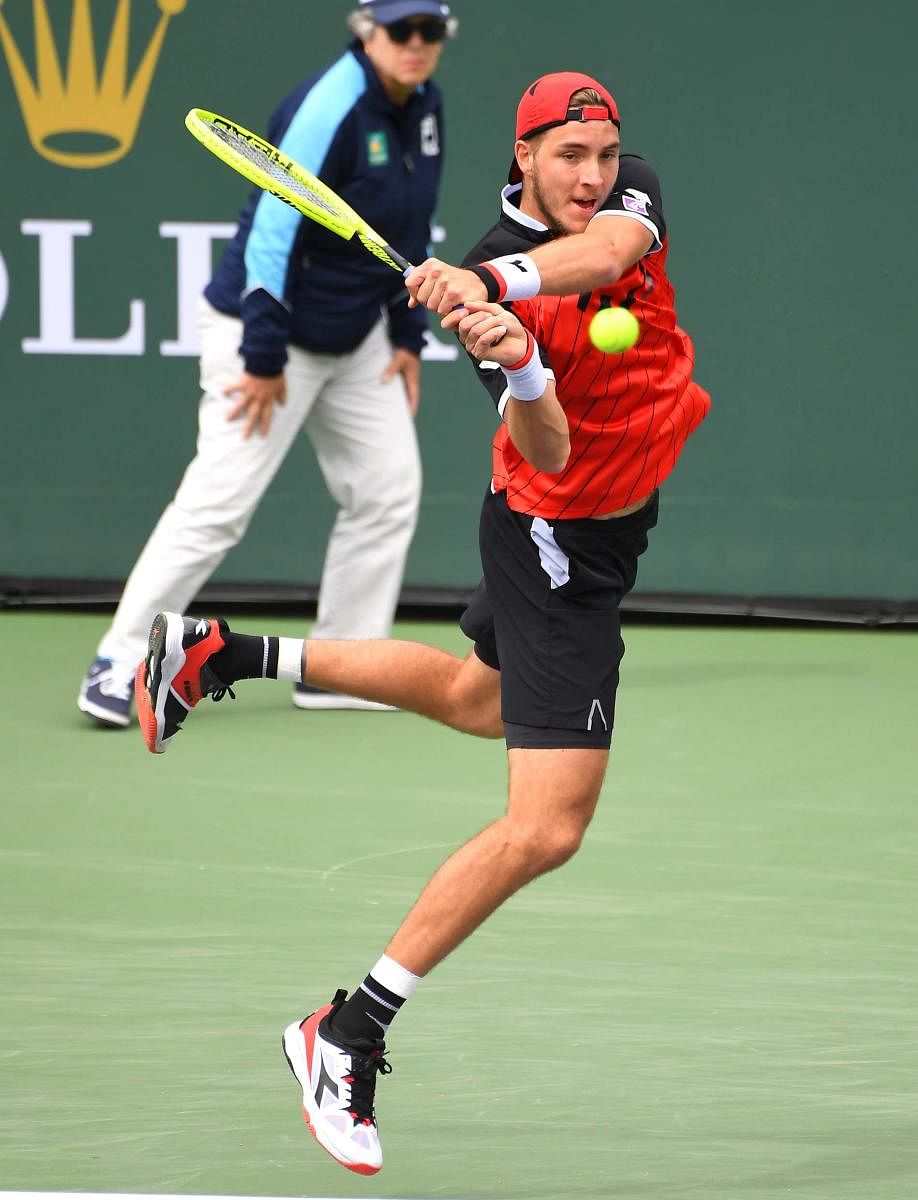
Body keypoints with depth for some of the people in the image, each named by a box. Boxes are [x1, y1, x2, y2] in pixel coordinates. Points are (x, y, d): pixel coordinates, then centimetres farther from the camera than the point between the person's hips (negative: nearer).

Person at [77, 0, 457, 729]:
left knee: (388, 490, 4)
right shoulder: (331, 109, -23)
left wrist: (408, 335, 11)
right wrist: (264, 359, -24)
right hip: (271, 330, -8)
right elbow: (274, 231, -25)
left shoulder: (424, 107, 3)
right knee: (221, 499, -11)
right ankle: (120, 663, -3)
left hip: (357, 337, 8)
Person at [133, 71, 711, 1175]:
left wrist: (496, 281, -51)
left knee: (479, 699, 32)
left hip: (608, 528, 8)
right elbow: (548, 457, -35)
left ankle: (222, 657, 42)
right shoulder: (486, 278, -26)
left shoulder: (631, 192, -9)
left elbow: (605, 251, -35)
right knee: (544, 827, -15)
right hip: (559, 539, -8)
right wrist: (517, 369, -56)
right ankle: (348, 1035, -8)